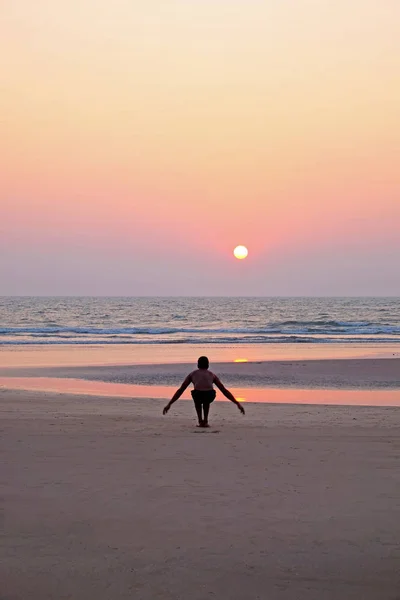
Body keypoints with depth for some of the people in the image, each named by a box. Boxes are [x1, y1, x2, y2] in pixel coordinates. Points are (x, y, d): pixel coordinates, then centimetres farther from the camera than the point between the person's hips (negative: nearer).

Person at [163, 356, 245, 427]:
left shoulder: (192, 374, 32)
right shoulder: (212, 375, 33)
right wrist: (238, 404, 38)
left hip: (197, 395, -1)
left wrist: (169, 404, 36)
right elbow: (225, 391, 33)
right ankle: (205, 421, 29)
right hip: (210, 395, 1)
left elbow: (180, 390, 31)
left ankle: (200, 421, 27)